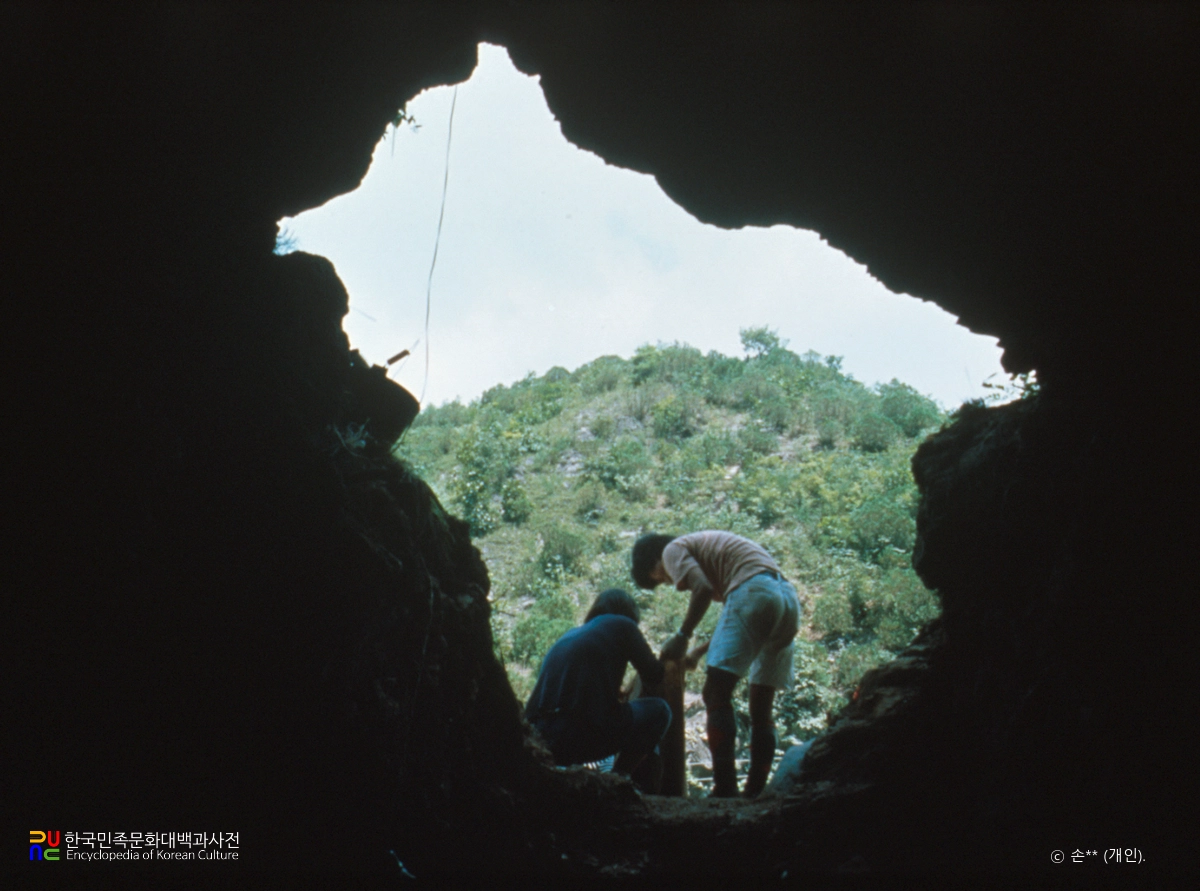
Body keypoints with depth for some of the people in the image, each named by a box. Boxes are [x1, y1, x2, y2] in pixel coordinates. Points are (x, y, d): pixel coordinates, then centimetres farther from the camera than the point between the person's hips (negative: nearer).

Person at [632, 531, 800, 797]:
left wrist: (681, 636, 1)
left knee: (716, 695, -8)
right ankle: (756, 791, 11)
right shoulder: (703, 546, 34)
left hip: (754, 591, -9)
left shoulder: (673, 550, 10)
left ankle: (725, 789, -14)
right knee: (762, 707, 12)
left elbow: (703, 589, -10)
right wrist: (699, 651, 31)